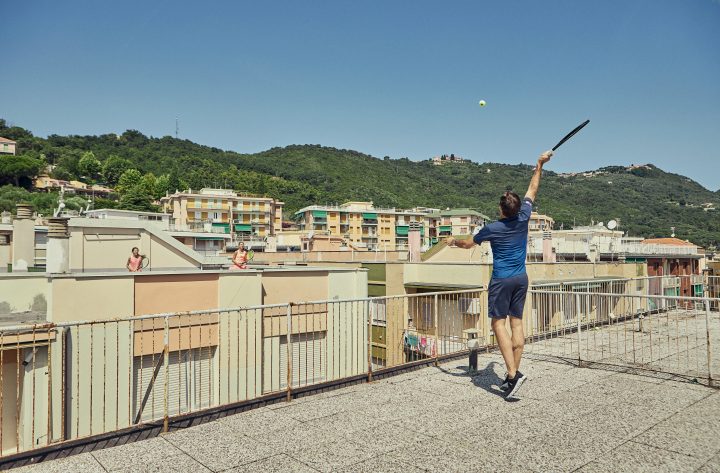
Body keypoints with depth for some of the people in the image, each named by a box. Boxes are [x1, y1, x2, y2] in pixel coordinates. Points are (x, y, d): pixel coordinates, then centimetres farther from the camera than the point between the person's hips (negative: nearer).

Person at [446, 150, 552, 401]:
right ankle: (513, 375, 10)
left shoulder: (492, 228, -12)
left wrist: (453, 241, 25)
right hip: (521, 278, 5)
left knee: (498, 323, -3)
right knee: (517, 322, 6)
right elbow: (532, 190, 14)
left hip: (501, 280, -5)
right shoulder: (523, 219, -2)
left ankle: (513, 373, -14)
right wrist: (539, 165, 24)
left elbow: (468, 244, 6)